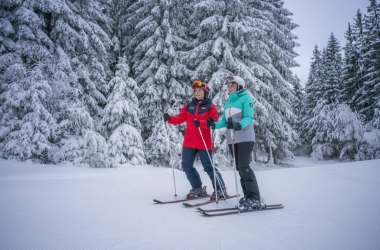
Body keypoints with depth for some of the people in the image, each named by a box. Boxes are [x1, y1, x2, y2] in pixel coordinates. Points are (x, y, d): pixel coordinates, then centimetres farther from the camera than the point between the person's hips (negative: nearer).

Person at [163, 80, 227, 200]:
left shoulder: (210, 107, 2)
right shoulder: (188, 106, 13)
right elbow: (180, 118, 5)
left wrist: (201, 123, -25)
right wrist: (170, 118, -13)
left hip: (204, 143, -5)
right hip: (189, 142, 5)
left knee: (208, 167, -3)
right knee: (186, 166, 6)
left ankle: (220, 190, 12)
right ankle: (198, 189, 22)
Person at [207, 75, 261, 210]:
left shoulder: (246, 98, -2)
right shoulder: (228, 102, 19)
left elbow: (249, 117, -14)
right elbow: (225, 121, 14)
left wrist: (238, 125, -32)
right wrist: (215, 125, -6)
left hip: (245, 137, -7)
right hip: (232, 140, 7)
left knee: (244, 167, -14)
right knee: (240, 168, 7)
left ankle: (255, 199, -7)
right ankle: (248, 196, 15)